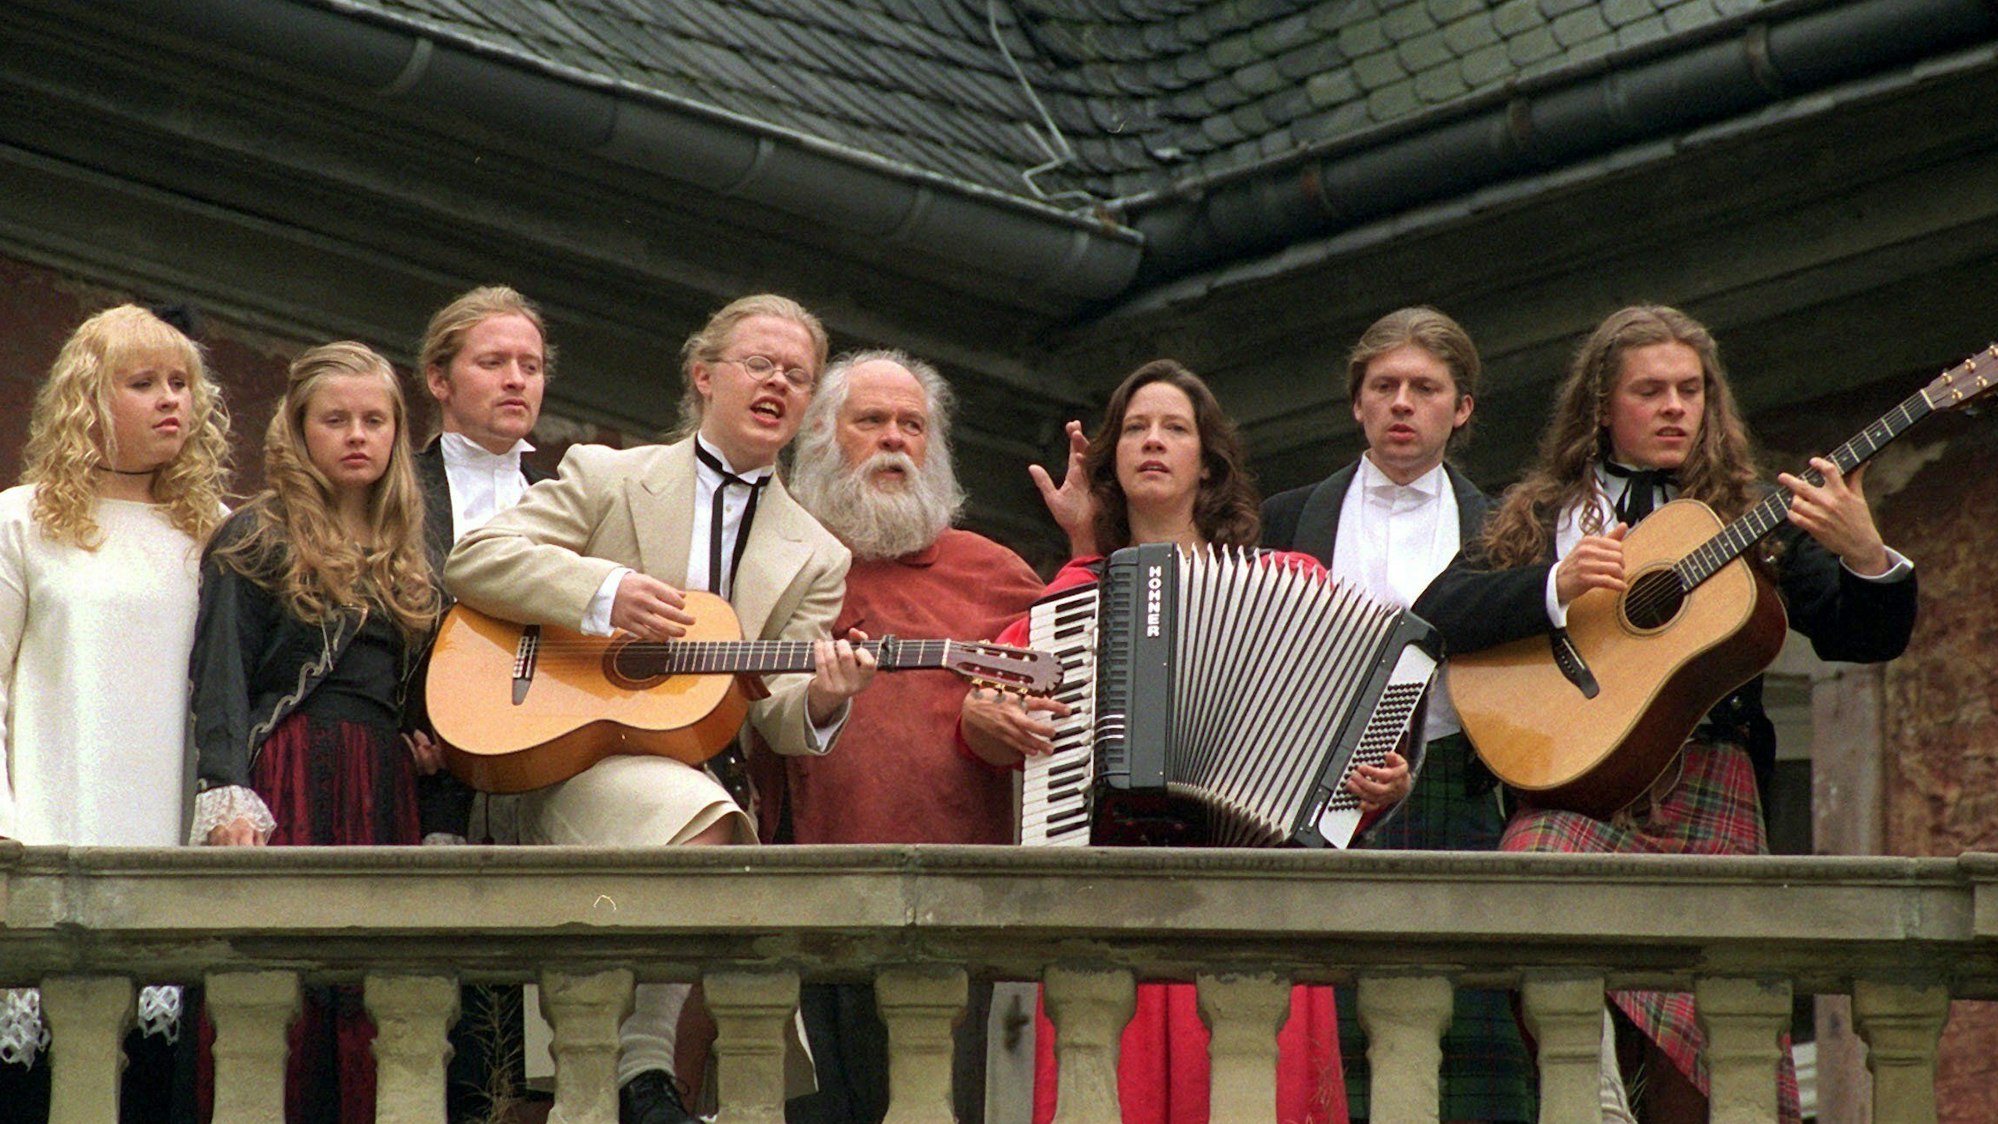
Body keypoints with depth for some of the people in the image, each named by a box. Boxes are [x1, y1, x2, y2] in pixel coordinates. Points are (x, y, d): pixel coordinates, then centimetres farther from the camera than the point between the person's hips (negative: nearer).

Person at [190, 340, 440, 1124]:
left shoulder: (404, 558, 20)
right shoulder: (255, 541, 4)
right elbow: (221, 680, -4)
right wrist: (228, 797, -16)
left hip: (385, 792, 5)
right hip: (289, 784, -5)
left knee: (371, 1012, -3)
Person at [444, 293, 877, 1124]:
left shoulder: (815, 558, 17)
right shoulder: (604, 477, 11)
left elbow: (777, 717, 7)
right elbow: (472, 562, 0)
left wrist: (821, 701, -18)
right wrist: (604, 593, -13)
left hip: (707, 770, 4)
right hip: (578, 765, -4)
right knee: (704, 826, -33)